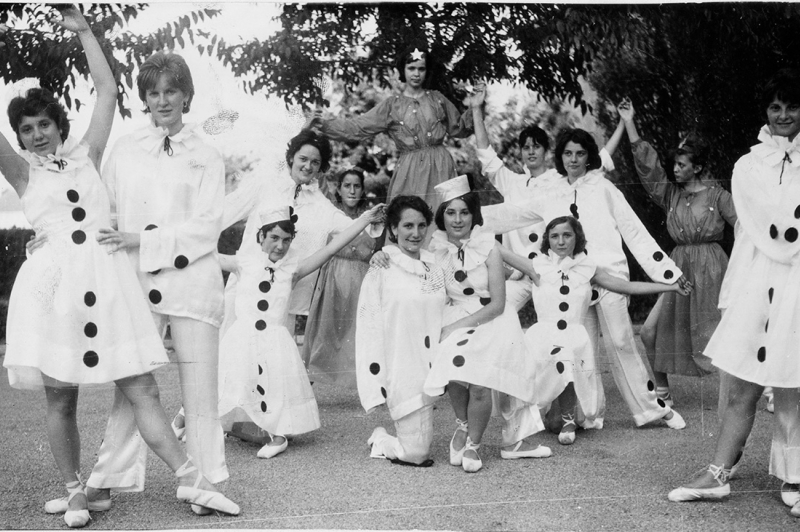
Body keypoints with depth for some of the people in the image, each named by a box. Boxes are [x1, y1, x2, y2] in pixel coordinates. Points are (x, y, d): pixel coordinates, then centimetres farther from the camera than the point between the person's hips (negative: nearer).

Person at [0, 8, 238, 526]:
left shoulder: (85, 154, 16)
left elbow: (107, 89, 14)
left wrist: (84, 30, 13)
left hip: (108, 278, 1)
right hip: (53, 283, -1)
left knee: (142, 390, 0)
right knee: (61, 400, 4)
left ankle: (190, 480, 2)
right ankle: (74, 491, 18)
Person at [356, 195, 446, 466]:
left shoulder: (434, 264, 9)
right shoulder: (382, 269, -7)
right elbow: (369, 324, -8)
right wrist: (376, 382, -12)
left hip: (429, 367, 5)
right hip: (400, 369, -5)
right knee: (415, 453, -3)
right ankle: (379, 440, 25)